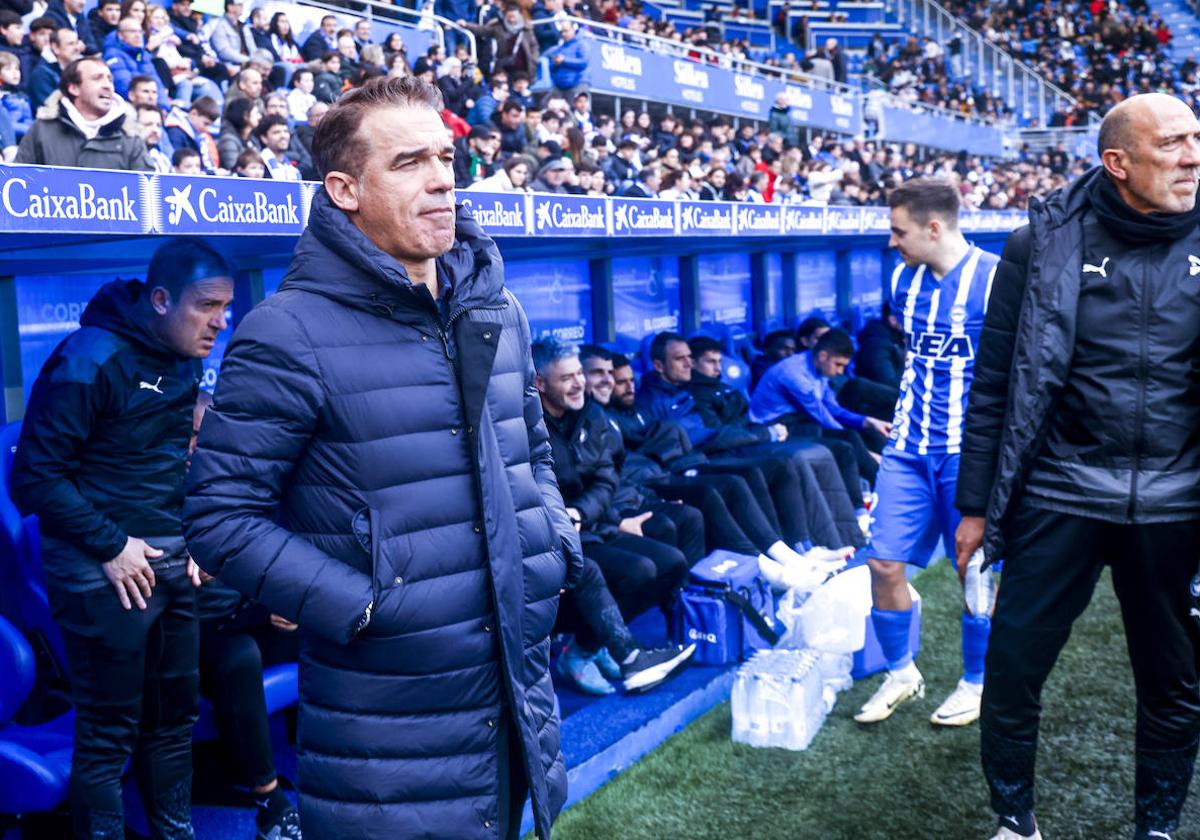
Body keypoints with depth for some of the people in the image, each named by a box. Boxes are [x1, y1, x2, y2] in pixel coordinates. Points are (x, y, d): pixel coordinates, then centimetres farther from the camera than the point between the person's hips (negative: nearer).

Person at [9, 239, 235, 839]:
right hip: (105, 572, -7)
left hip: (171, 565, 7)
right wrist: (109, 545, -15)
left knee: (174, 716, 15)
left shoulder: (181, 363, 7)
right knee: (109, 734, 3)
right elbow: (34, 475, -14)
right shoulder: (90, 362, -16)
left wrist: (190, 537, 6)